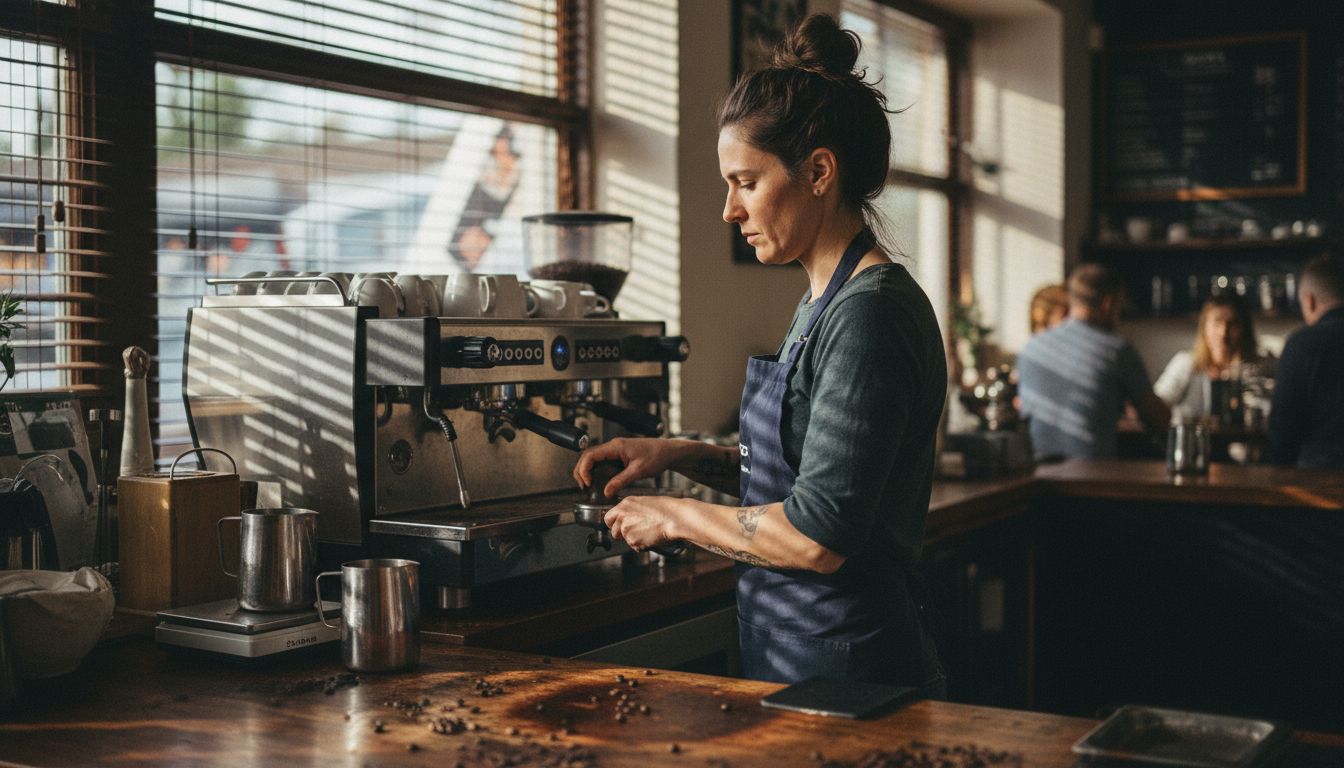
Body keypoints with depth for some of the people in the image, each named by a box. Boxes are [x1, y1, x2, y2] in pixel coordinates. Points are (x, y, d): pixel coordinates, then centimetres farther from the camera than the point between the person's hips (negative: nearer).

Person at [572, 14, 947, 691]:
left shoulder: (871, 312, -20)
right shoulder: (822, 305, 11)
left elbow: (818, 537, -24)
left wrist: (675, 517, -11)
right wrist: (678, 455, 7)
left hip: (845, 668, -9)